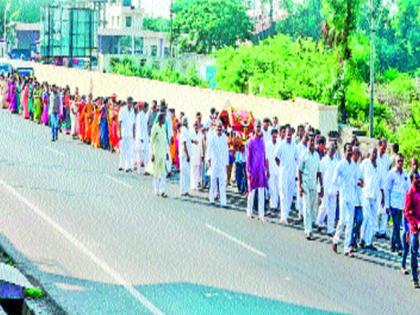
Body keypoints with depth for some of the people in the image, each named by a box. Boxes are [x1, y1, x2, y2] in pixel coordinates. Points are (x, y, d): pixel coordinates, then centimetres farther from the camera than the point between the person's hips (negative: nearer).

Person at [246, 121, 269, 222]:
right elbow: (248, 157, -5)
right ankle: (249, 211, 18)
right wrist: (248, 171, -8)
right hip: (253, 169, -4)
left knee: (261, 193, 3)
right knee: (252, 192, 5)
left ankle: (261, 214, 4)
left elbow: (265, 156, 14)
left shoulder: (262, 141, 9)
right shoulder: (251, 141, -6)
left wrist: (267, 169, 13)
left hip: (261, 170, 4)